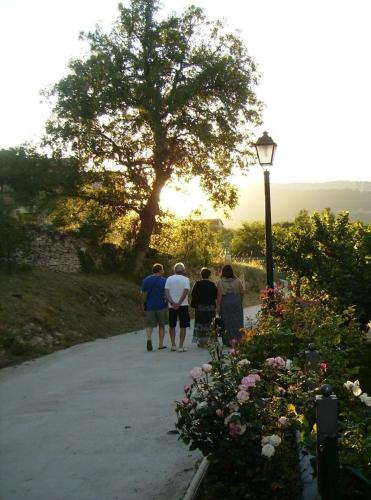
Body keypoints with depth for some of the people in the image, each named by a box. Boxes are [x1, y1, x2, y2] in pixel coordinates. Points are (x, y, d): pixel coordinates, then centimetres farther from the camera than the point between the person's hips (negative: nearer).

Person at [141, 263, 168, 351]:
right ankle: (161, 344, 14)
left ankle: (149, 339, -17)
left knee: (150, 324, 9)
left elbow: (144, 294, -2)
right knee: (161, 325, 12)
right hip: (161, 306, -1)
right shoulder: (164, 281, -7)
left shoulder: (146, 280, 0)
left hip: (150, 306, 2)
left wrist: (143, 304, 8)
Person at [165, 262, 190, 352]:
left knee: (172, 326, 16)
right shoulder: (185, 279, -2)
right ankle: (181, 346, -1)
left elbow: (166, 292, -6)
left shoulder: (169, 279, 5)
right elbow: (186, 291, -15)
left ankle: (173, 345, 16)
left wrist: (173, 303, -13)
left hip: (172, 306, 3)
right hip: (183, 305, -2)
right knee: (183, 326, 3)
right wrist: (179, 303, -16)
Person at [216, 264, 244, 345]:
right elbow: (242, 292, 2)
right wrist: (240, 302, 15)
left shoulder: (220, 282, -9)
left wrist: (218, 306, -7)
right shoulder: (237, 281, -2)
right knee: (237, 322, 9)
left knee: (227, 322, 5)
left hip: (225, 304, -2)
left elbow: (219, 295, -12)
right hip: (236, 303, 2)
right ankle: (238, 340, 10)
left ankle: (228, 341, 6)